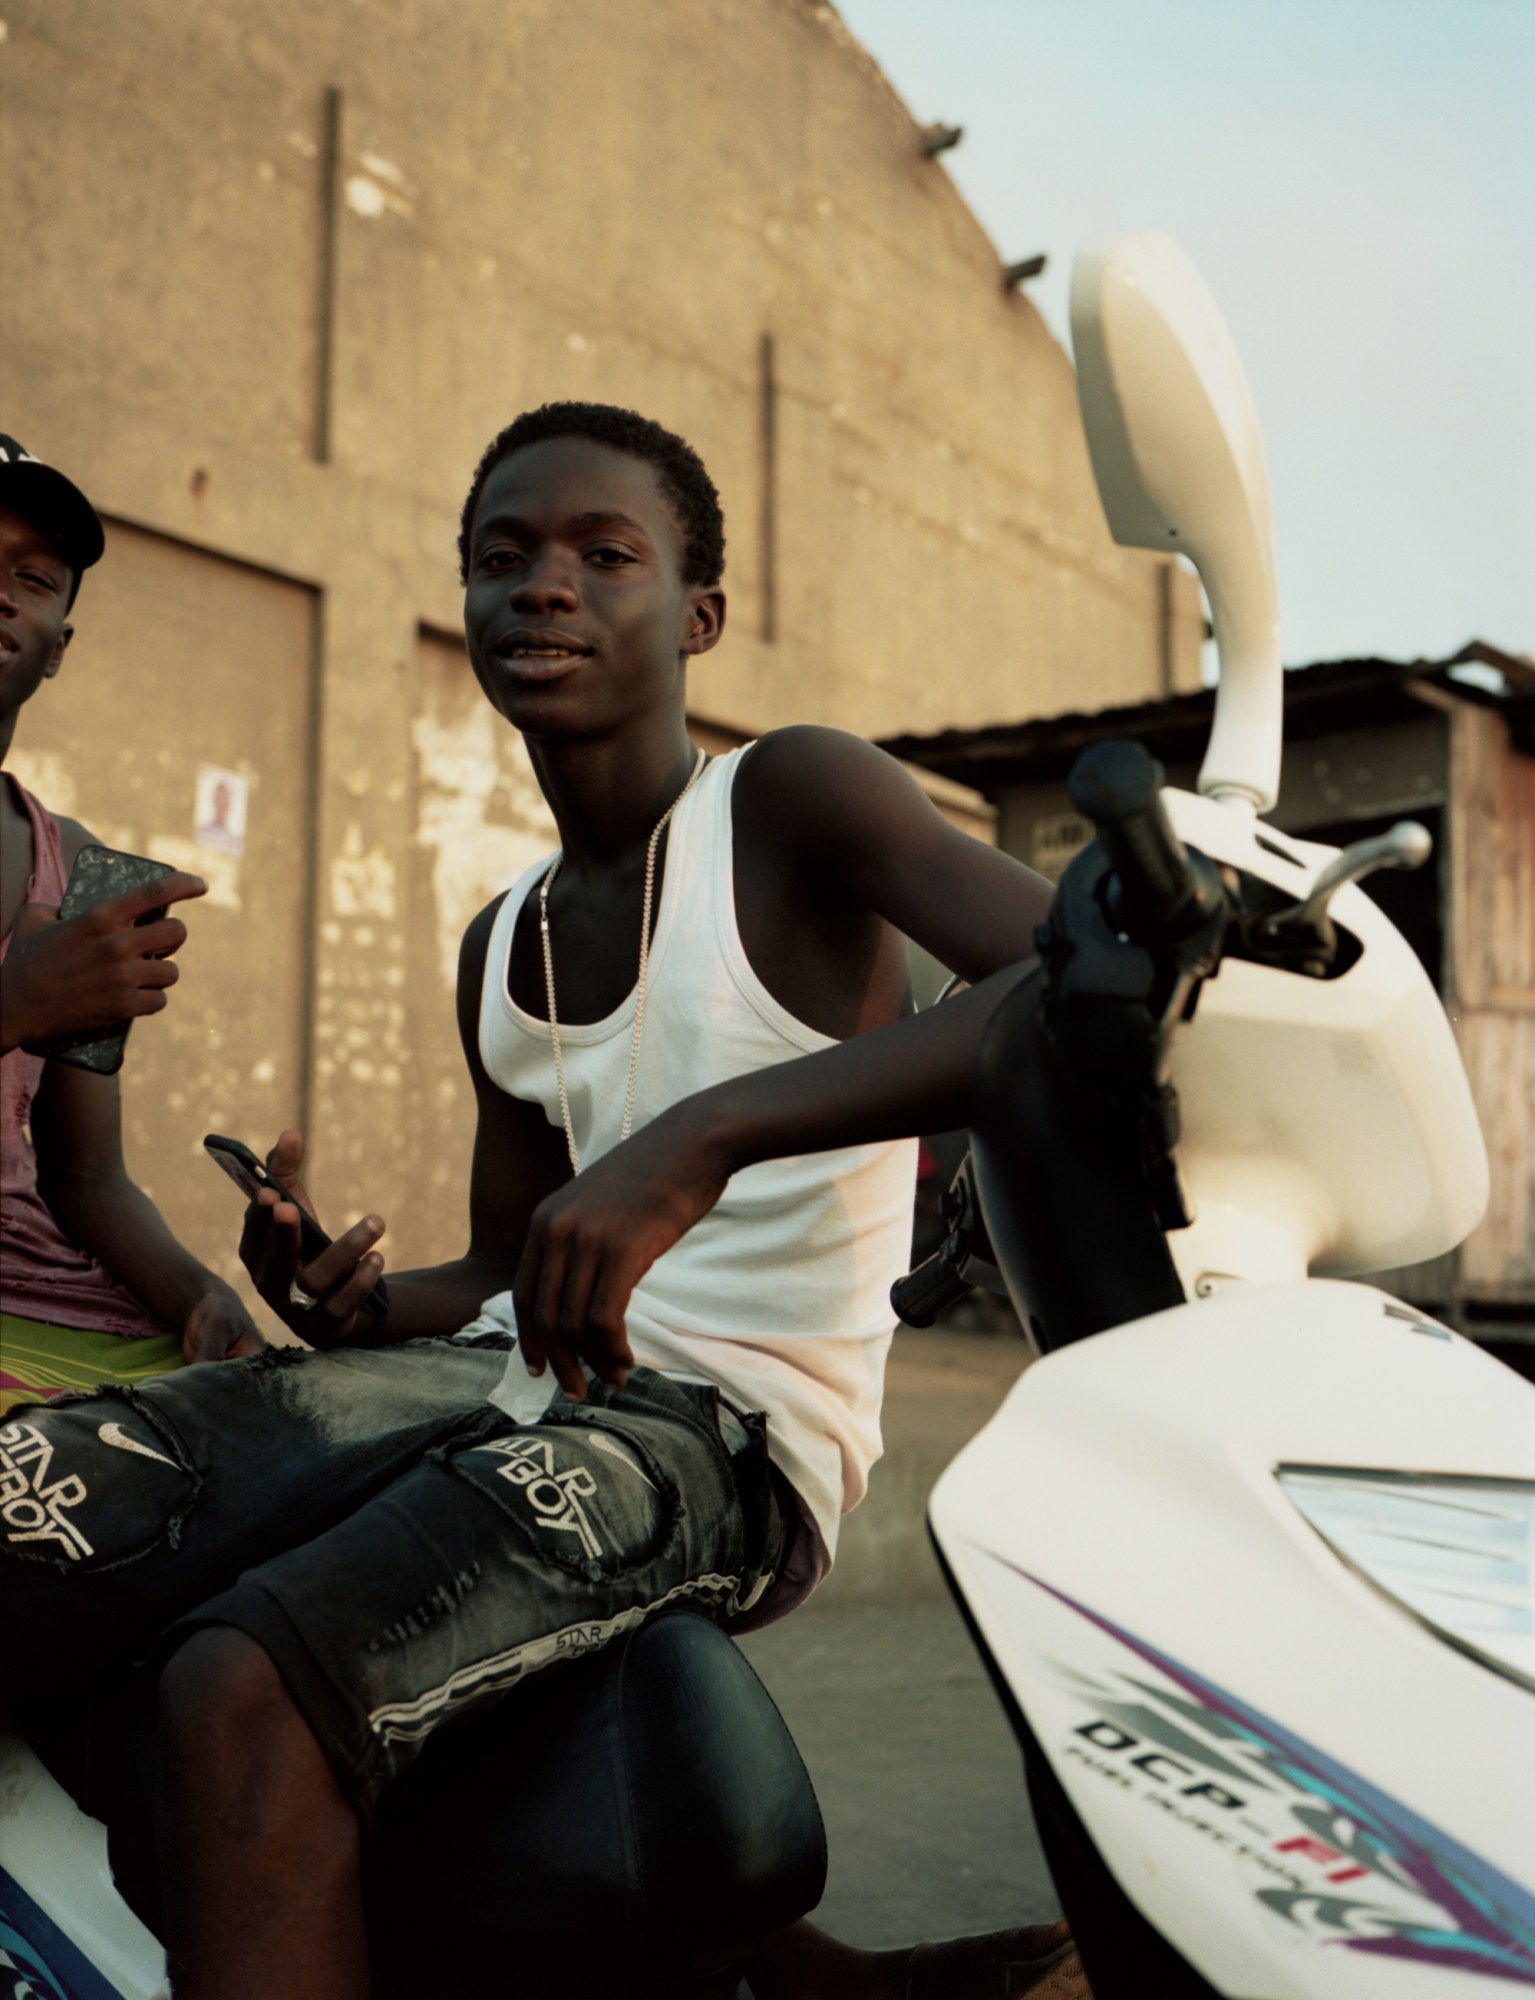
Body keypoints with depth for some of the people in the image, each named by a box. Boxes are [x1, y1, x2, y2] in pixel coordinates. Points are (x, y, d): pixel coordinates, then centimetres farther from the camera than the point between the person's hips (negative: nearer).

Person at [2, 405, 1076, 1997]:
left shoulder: (792, 799, -3)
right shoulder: (498, 950, 18)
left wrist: (705, 1131, -32)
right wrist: (349, 1300, 1)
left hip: (729, 1426, -8)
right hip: (512, 1372, 8)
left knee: (241, 1691, -31)